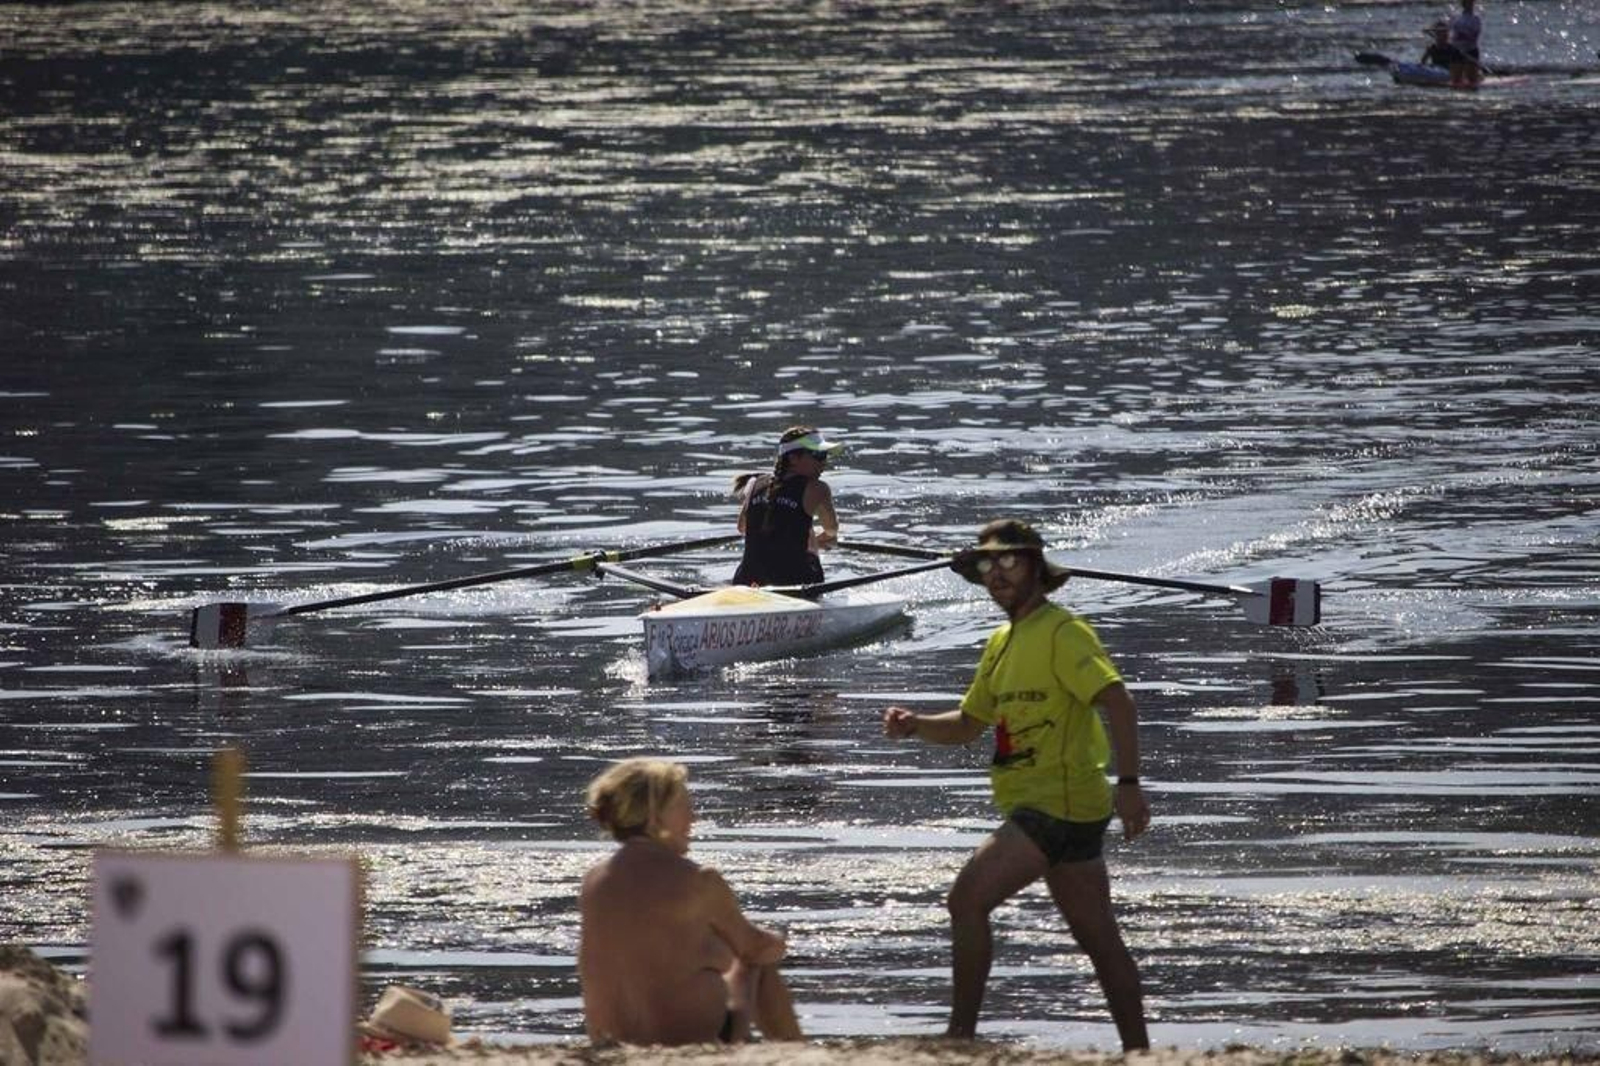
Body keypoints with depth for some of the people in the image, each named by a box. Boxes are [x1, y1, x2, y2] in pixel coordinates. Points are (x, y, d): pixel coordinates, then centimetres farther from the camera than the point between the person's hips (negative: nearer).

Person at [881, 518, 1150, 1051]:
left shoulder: (1062, 633, -10)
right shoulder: (1003, 642, 18)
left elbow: (1117, 701, -21)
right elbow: (968, 724, 24)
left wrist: (1128, 783, -31)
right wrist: (914, 725, 4)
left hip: (1057, 804, -10)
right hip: (1046, 808, 10)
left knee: (967, 900, -15)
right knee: (1099, 937, 11)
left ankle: (961, 1033, -11)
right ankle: (1137, 1051, 15)